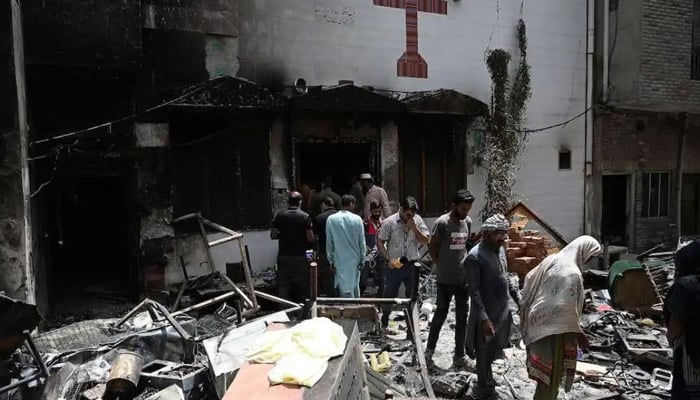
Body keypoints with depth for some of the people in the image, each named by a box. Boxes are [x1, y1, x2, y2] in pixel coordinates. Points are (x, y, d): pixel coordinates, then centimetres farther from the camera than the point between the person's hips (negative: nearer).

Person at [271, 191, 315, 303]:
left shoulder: (280, 216, -1)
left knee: (283, 286, 9)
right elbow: (310, 238, -9)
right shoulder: (305, 217, -8)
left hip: (283, 256, 2)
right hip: (300, 257, -2)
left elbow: (273, 235, 1)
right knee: (301, 287, 9)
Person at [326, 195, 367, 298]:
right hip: (355, 259, 2)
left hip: (340, 260, -2)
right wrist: (362, 259, 9)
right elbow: (362, 242, -1)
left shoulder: (331, 219, -6)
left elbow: (329, 242, -2)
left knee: (346, 290, 0)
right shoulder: (357, 219, -6)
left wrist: (331, 260, 7)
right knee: (355, 286, 19)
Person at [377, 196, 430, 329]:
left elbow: (426, 241, -2)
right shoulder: (389, 222, -9)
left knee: (413, 295, 9)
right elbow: (380, 242, -5)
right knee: (389, 294, 9)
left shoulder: (417, 220, -2)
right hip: (394, 265, -2)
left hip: (412, 265, 2)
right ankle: (384, 321, 31)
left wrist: (414, 228, -16)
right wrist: (388, 259, -14)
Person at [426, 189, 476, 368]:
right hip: (445, 279, -5)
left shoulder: (468, 222, 4)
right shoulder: (442, 223, -15)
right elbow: (432, 248, -7)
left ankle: (459, 355, 21)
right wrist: (441, 266, 1)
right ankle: (430, 349, 27)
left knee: (462, 317, 10)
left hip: (464, 278, 5)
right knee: (441, 314, 8)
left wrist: (467, 264, 7)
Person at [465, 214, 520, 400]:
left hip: (503, 312, 8)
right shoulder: (475, 256, -22)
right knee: (485, 354, 8)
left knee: (497, 348, 22)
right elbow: (474, 290, -22)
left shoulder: (500, 249, 4)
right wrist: (484, 318, -25)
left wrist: (518, 298, 12)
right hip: (487, 315, -8)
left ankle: (485, 379, 46)